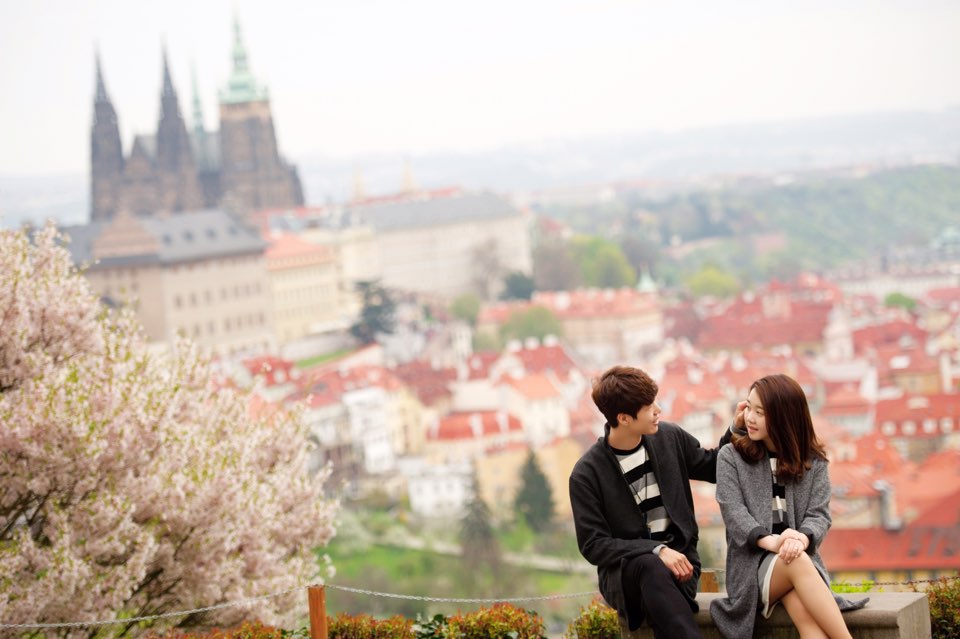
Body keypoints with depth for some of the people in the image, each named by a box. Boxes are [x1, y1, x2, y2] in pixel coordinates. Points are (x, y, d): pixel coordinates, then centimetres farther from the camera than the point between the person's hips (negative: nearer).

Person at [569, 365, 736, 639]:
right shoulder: (587, 473, -7)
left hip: (679, 557, 3)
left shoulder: (670, 437, 5)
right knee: (651, 568, -39)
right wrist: (655, 551, -21)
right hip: (623, 570, -2)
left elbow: (715, 469, 23)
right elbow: (593, 545, -10)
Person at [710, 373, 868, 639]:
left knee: (807, 615, -34)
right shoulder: (730, 457, 7)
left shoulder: (813, 461, 11)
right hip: (751, 564, -2)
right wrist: (771, 541, -26)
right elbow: (733, 513, -6)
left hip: (802, 558, 2)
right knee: (797, 562, -37)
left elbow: (819, 515, 1)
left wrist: (801, 539, -25)